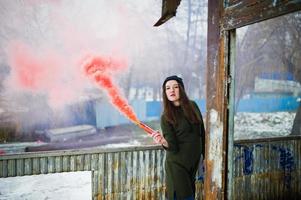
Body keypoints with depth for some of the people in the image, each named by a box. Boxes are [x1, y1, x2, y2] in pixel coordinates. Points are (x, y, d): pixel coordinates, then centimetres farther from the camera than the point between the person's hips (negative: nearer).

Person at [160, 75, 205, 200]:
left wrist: (205, 154, 12)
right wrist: (163, 142, -37)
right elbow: (173, 147, -16)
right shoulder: (166, 117, -10)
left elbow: (201, 132, 9)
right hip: (177, 164, -4)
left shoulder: (192, 106, 0)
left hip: (194, 161, 4)